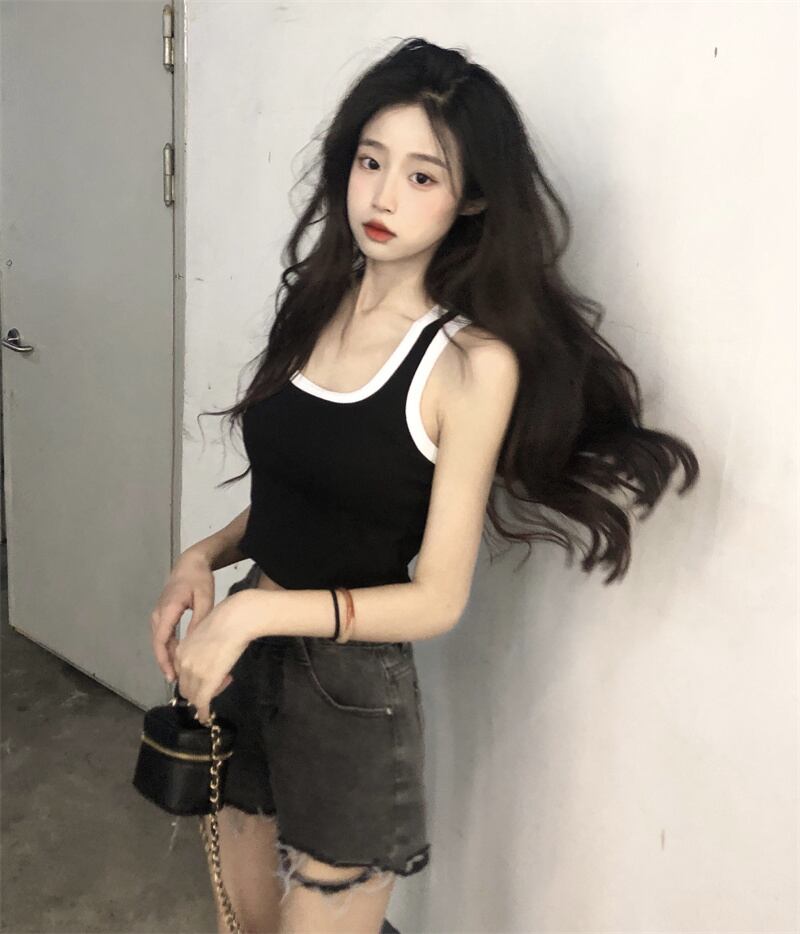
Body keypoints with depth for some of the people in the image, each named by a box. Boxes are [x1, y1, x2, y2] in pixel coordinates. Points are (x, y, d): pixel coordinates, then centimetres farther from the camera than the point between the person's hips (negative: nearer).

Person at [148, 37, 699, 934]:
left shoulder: (473, 359, -17)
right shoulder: (315, 302, 1)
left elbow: (438, 597, -16)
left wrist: (255, 612, -22)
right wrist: (203, 557, -6)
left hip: (354, 688, -6)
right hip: (247, 654, 6)